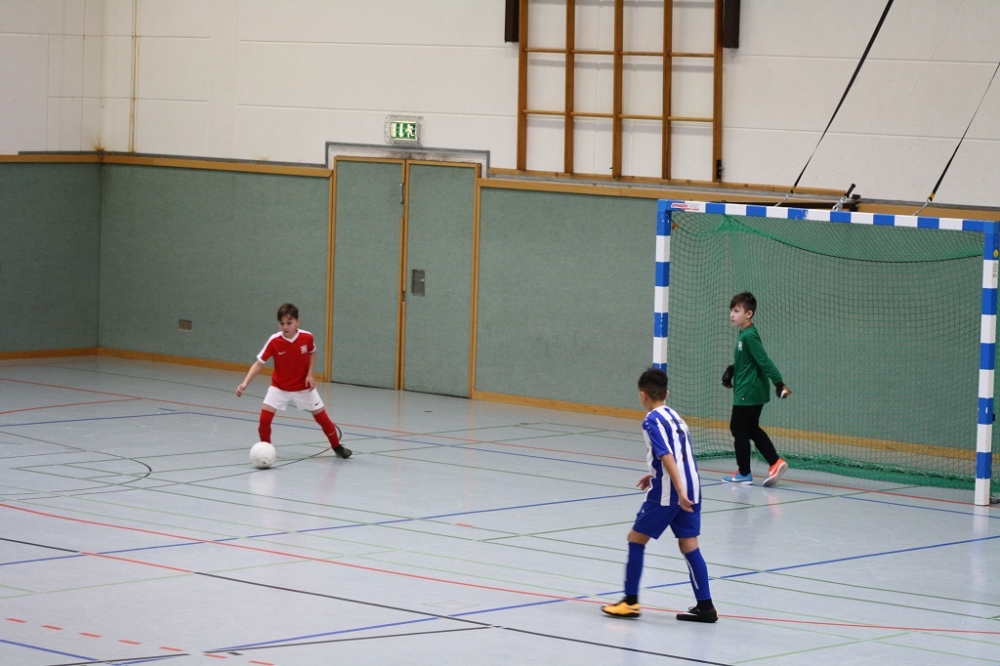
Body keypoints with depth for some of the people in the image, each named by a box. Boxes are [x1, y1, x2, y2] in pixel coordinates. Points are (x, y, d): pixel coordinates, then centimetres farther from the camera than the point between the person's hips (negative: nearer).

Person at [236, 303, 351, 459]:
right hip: (279, 387, -1)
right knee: (265, 417, -16)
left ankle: (337, 446, 29)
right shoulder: (274, 341, -23)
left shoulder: (307, 337, -18)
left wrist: (310, 374, -9)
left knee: (322, 417, 6)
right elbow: (259, 363, -21)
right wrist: (245, 383, -32)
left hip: (303, 387, 1)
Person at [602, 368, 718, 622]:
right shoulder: (674, 416, 15)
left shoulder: (652, 421, -10)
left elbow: (667, 456, -20)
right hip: (691, 490, 7)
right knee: (689, 545, 8)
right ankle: (705, 606, 2)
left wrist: (679, 492, -27)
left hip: (666, 494, -7)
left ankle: (631, 601, 9)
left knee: (636, 538, 7)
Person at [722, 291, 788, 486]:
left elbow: (764, 361, -24)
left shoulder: (749, 336, -20)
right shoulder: (743, 334, 9)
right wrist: (731, 370, 11)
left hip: (747, 393, -10)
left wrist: (779, 382, -26)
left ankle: (744, 473, 10)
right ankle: (775, 463, 10)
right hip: (755, 392, 10)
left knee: (738, 429, 2)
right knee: (752, 428, 16)